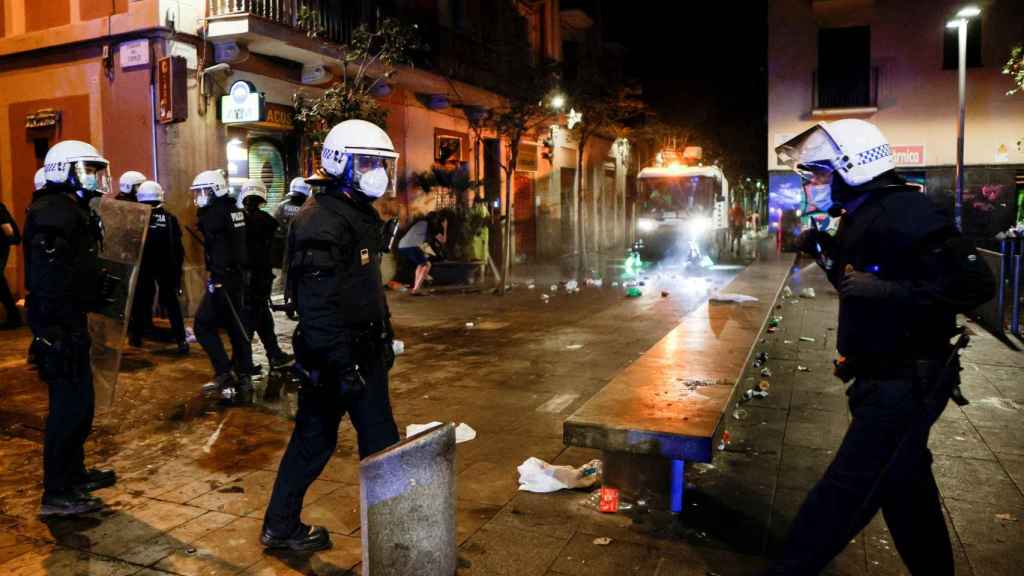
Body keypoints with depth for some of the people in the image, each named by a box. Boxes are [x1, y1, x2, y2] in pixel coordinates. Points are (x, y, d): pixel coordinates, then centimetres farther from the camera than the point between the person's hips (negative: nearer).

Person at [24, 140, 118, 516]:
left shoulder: (73, 211, 15)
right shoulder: (54, 214, -18)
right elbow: (48, 280, -24)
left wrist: (101, 283, 9)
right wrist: (54, 331, -26)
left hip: (69, 321, 11)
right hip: (58, 326, -11)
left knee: (78, 401, 19)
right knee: (70, 404, -5)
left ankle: (73, 473, 33)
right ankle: (57, 495, 5)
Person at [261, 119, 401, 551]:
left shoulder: (361, 216, 14)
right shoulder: (322, 224, -19)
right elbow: (319, 306, -26)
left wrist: (384, 337, 23)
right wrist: (343, 365, -28)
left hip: (362, 349, 10)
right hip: (338, 354, -10)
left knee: (313, 438, 17)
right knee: (380, 441, 1)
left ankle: (281, 526, 29)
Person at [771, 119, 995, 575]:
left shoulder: (903, 212, -20)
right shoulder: (864, 213, 10)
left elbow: (973, 283, -24)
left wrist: (882, 291, -30)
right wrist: (827, 252, 4)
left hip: (907, 380, -10)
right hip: (889, 376, 10)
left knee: (849, 488, -3)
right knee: (904, 483, 21)